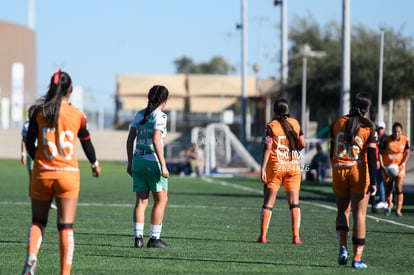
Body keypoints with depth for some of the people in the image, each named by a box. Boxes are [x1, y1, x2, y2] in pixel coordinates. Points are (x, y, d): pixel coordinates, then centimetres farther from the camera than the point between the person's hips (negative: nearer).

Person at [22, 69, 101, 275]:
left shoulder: (39, 112, -2)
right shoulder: (77, 115, -3)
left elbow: (29, 144, -1)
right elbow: (87, 144, 9)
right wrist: (95, 165, 28)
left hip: (42, 173, 1)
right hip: (68, 175, -1)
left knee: (38, 222, 13)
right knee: (66, 227, 2)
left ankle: (31, 256, -12)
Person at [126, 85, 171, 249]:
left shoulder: (139, 115, 9)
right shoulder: (160, 116, -11)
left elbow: (130, 140, 9)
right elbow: (156, 141, -21)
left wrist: (130, 163, 17)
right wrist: (163, 166, -20)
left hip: (138, 161, 6)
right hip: (153, 162, -6)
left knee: (141, 201, 6)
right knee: (161, 200, 7)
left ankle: (138, 237, -3)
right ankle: (154, 238, 6)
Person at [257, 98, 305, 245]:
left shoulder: (271, 126, -5)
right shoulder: (295, 123, 3)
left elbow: (267, 148, -11)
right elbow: (302, 144, 4)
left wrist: (263, 168, -12)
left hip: (275, 167, -2)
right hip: (293, 166, 2)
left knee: (268, 203, 4)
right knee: (294, 203, 3)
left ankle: (263, 235, 1)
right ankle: (296, 236, -5)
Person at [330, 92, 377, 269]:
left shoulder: (338, 123, 5)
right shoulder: (368, 128, -5)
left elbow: (332, 150, 11)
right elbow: (371, 156, -10)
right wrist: (373, 182, -10)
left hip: (339, 171, 3)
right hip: (359, 172, -3)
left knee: (342, 210, 18)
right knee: (359, 214, 2)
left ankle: (342, 247, -3)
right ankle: (357, 258, -1)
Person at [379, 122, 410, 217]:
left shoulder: (405, 140, -5)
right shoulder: (387, 140, -11)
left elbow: (407, 154, -1)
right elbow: (380, 153, -8)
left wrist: (401, 165, -14)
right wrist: (383, 167, -16)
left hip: (399, 167, 0)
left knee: (399, 189, -15)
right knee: (388, 190, 7)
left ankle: (398, 210, -12)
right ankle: (389, 205, 37)